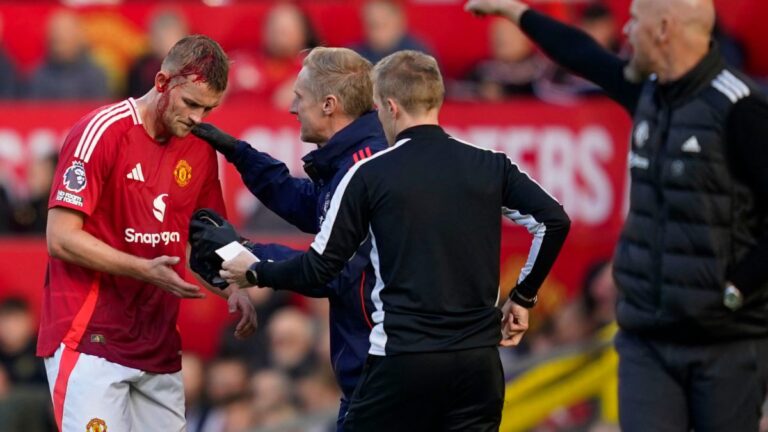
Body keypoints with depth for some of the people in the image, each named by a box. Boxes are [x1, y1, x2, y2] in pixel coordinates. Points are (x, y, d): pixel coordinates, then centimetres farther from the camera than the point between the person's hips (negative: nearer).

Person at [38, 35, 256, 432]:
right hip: (90, 341, -7)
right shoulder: (101, 132, -10)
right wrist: (145, 270, -22)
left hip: (159, 349, 7)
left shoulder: (200, 148, 10)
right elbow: (61, 238, -13)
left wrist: (233, 290, 1)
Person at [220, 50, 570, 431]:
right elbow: (553, 221, -1)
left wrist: (255, 274, 18)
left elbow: (320, 267, 0)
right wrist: (522, 297, 12)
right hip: (479, 358, 3)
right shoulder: (490, 166, 4)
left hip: (402, 361, -3)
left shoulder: (369, 174, -3)